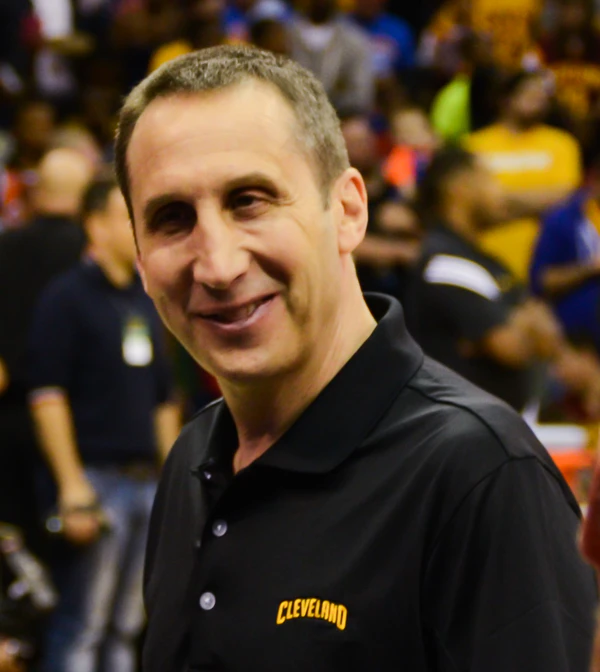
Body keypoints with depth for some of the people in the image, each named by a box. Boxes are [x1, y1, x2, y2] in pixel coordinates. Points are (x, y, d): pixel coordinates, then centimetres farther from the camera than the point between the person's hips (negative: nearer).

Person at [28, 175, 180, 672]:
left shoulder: (146, 301, 16)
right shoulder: (67, 297, -6)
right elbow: (47, 397, -12)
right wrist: (72, 488, -17)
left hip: (148, 481, 7)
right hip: (97, 478, -7)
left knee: (125, 629, 11)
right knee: (82, 629, -6)